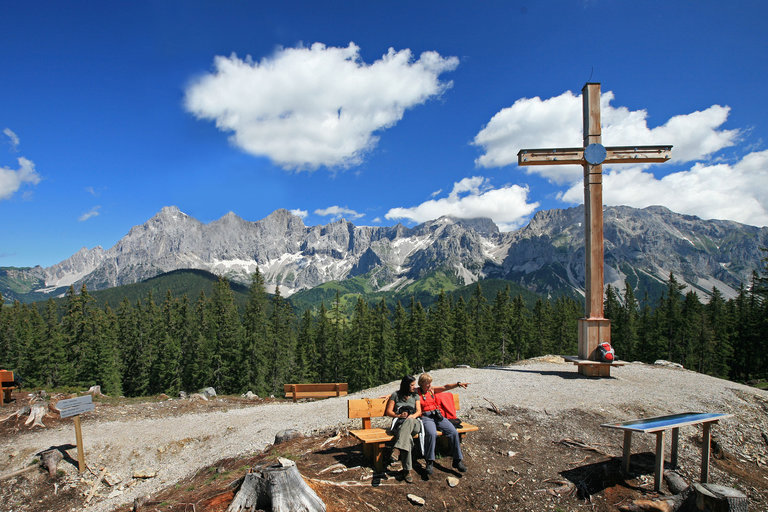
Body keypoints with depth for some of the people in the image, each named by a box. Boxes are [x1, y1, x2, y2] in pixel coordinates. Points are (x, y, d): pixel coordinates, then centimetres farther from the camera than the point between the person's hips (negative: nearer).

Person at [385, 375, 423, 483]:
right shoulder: (396, 395, 14)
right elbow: (388, 411, 11)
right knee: (407, 438, -42)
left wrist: (412, 416, -14)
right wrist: (398, 416, -11)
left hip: (414, 423, 1)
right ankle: (407, 470, -46)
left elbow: (419, 411, 11)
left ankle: (397, 449, -57)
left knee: (409, 421, -44)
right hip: (399, 423, -1)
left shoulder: (415, 396, 22)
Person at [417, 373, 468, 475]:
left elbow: (445, 387, 6)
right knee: (432, 433, -35)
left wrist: (458, 384, -7)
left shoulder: (432, 390, 14)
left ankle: (457, 460, -4)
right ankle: (430, 462, -21)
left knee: (453, 432, -16)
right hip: (425, 417, -5)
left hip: (437, 415, 5)